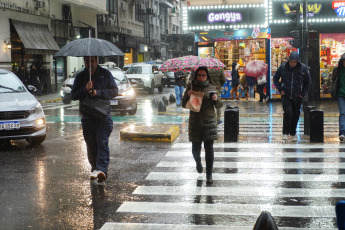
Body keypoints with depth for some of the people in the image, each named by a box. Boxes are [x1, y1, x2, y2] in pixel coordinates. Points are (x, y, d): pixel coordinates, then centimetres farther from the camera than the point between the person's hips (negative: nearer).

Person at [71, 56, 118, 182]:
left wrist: (98, 92, -12)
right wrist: (85, 89, -14)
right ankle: (94, 168, 19)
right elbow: (73, 95, 5)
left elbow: (115, 91, 1)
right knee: (91, 146, 7)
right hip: (87, 117, 3)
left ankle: (101, 169, -27)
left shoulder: (105, 74, 5)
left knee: (102, 142, -16)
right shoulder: (80, 76, 11)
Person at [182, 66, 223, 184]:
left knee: (209, 149, -4)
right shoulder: (191, 87, 4)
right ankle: (198, 162, 41)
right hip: (195, 122, 1)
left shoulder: (212, 87, 5)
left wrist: (216, 99, -13)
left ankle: (209, 176, 2)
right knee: (196, 148, 6)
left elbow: (219, 106, 8)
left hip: (209, 122, 0)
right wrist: (187, 95, -13)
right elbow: (184, 105, 5)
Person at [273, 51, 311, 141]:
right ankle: (285, 133, -5)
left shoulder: (303, 68, -4)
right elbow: (275, 78, 8)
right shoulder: (283, 67, -5)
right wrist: (280, 90, -1)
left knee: (296, 115, 8)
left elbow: (308, 81, 11)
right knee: (288, 112, -17)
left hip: (297, 96, 2)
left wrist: (303, 93, 4)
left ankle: (293, 133, 24)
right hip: (286, 95, -2)